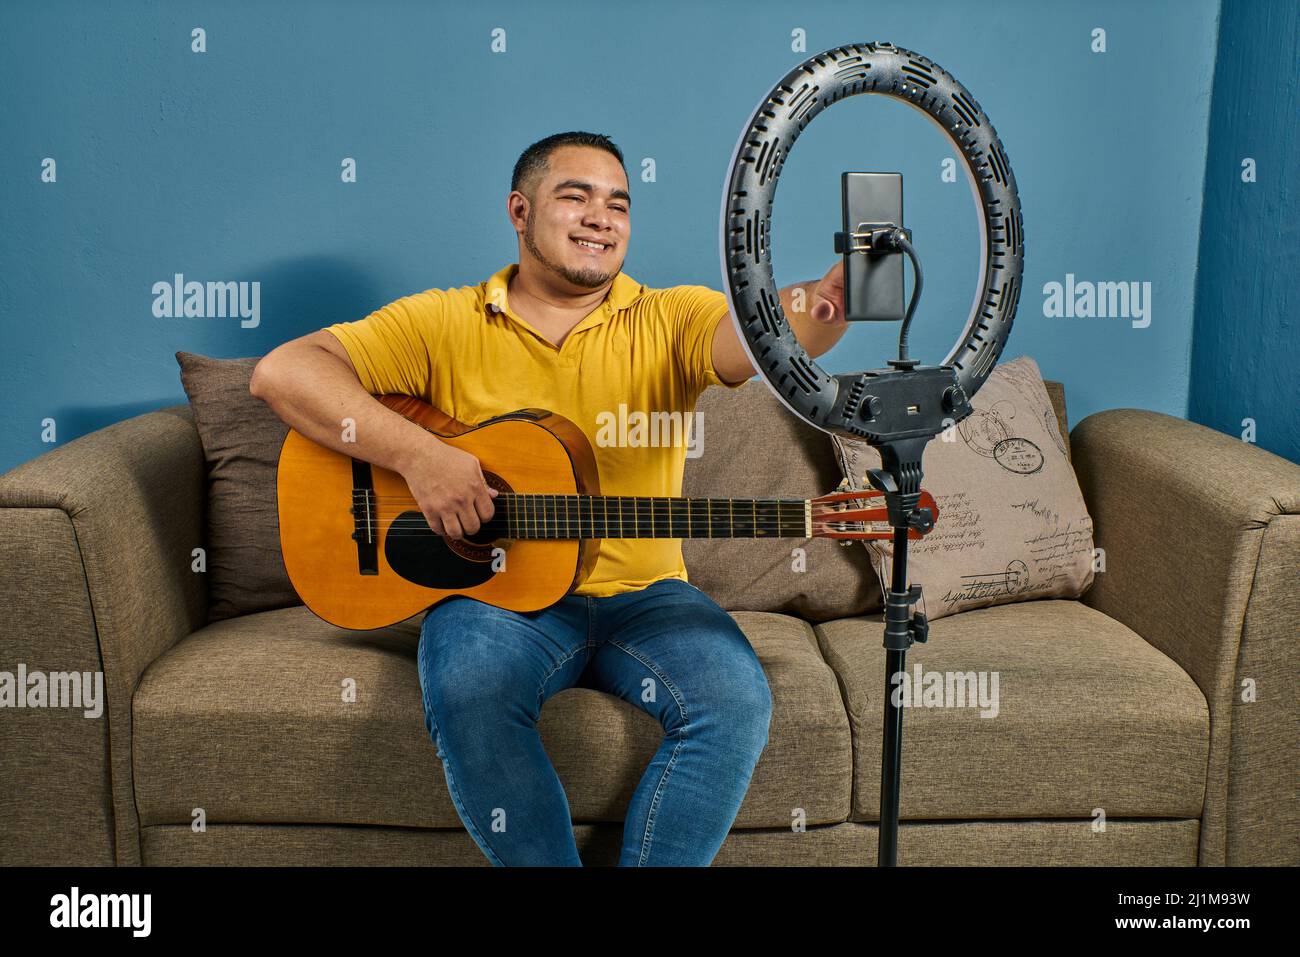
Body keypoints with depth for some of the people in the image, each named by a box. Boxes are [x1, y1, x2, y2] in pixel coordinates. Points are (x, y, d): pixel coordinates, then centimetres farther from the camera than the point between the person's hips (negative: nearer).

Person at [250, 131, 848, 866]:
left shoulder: (671, 319, 5)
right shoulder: (447, 322, 3)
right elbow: (282, 372, -6)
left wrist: (832, 300, -43)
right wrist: (417, 455, -20)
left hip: (644, 594, 2)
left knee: (737, 699, -24)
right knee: (468, 690, -32)